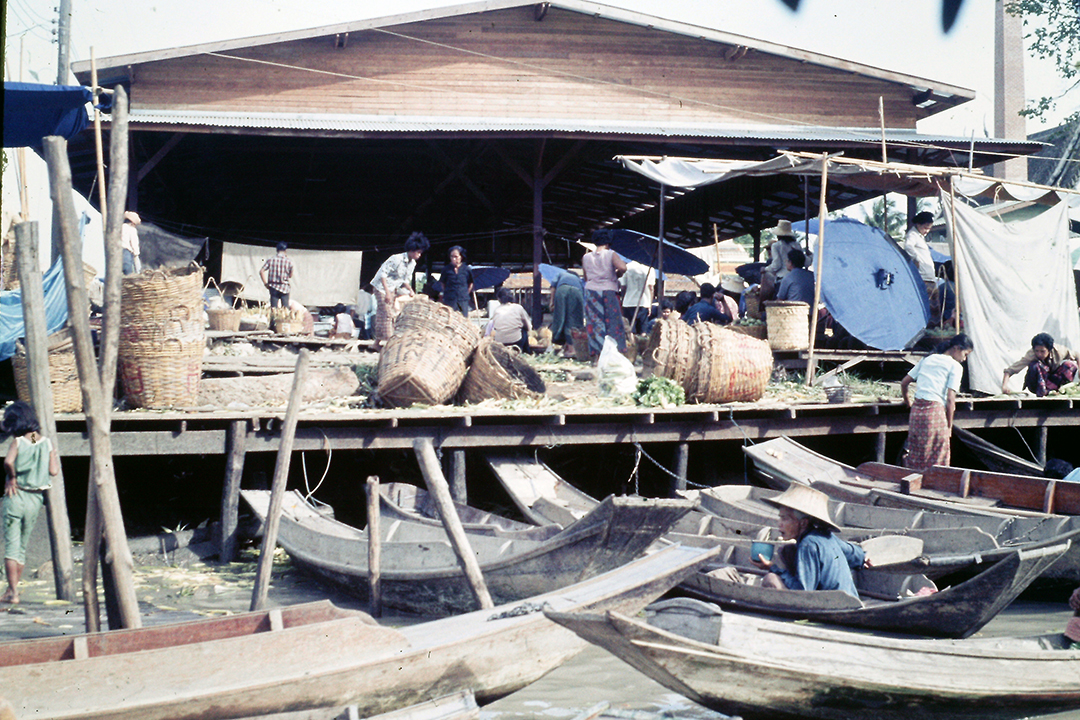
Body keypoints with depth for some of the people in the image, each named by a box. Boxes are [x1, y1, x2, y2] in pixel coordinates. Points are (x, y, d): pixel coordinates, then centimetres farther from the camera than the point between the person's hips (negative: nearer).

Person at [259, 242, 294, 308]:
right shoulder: (289, 261, -5)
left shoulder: (270, 260, -1)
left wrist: (265, 283, 5)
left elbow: (261, 272, -3)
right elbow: (290, 275, 5)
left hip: (273, 287, 1)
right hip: (284, 288, -1)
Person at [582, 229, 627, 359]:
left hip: (591, 291, 3)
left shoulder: (586, 257, 8)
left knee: (595, 322, 5)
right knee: (613, 322, 3)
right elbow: (622, 267, -19)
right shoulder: (611, 254, -3)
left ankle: (596, 355, 2)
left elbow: (586, 278, 11)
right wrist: (616, 274, 0)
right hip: (609, 291, -3)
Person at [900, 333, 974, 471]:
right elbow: (950, 399, -6)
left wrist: (908, 402, 36)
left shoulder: (927, 359, 18)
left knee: (914, 458, 12)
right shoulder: (955, 366, 0)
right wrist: (949, 426, 2)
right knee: (936, 460, 1)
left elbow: (904, 383, 20)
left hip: (916, 410, 6)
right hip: (935, 411, -6)